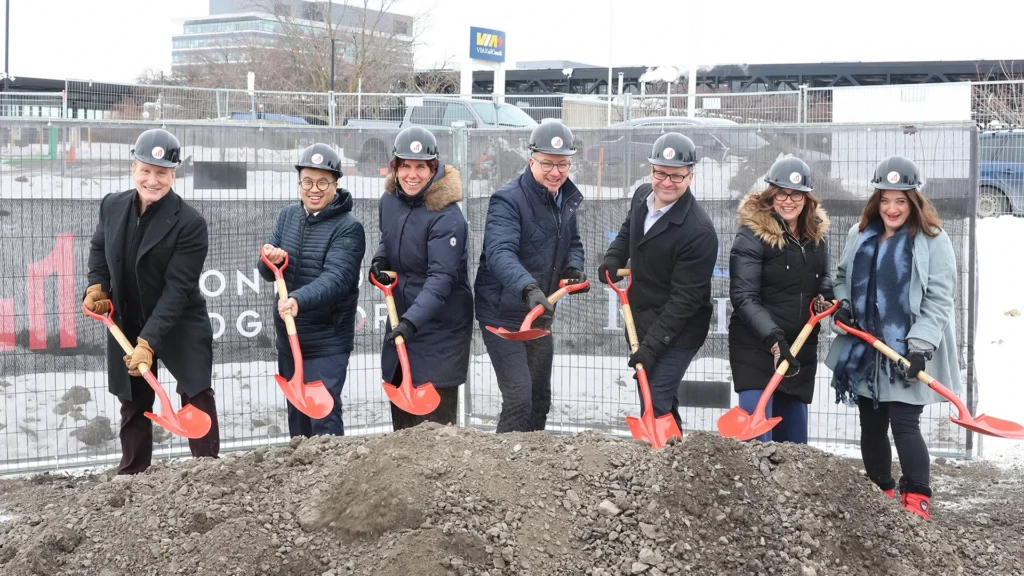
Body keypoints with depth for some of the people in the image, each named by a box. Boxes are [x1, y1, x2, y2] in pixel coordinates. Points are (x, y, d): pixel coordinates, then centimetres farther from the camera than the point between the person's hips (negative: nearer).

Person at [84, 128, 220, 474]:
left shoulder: (190, 224, -22)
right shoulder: (112, 206, -5)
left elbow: (177, 288, -25)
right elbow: (98, 248, 16)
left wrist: (149, 342, -30)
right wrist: (97, 285, -3)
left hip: (181, 327, -5)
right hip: (126, 325, 5)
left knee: (197, 399, -3)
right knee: (133, 405, 14)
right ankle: (131, 476, 26)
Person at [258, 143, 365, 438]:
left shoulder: (348, 227, -13)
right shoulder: (287, 215, 6)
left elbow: (335, 278, -27)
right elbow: (268, 273, 5)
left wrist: (299, 300, -44)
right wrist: (270, 261, -20)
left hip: (327, 342, -6)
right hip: (288, 338, 6)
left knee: (324, 417, -8)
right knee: (296, 415, 17)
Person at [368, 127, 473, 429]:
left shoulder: (447, 217, -21)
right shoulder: (390, 200, 1)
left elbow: (441, 278, -27)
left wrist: (411, 321, -37)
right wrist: (380, 259, -1)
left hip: (440, 326, -7)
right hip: (401, 320, 7)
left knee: (437, 417, -4)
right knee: (400, 408, 17)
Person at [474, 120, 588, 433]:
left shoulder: (566, 199, 4)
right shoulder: (508, 200, -21)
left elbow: (573, 242, 19)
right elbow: (500, 253, -36)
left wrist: (574, 267, -4)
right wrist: (528, 288, -53)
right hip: (503, 314, -8)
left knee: (540, 398, 17)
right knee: (519, 398, -13)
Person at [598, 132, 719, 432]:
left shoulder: (699, 231, -24)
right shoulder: (642, 196, 0)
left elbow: (685, 297, -24)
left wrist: (652, 346, -26)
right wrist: (613, 258, 3)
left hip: (677, 331, -8)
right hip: (641, 322, 8)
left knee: (655, 405, -16)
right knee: (664, 400, 20)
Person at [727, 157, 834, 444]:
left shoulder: (815, 233, 7)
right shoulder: (752, 234, -12)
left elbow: (824, 278, 23)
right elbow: (744, 297, -19)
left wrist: (825, 296, -1)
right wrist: (773, 339, -30)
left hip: (801, 347, 6)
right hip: (755, 347, -6)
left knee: (793, 436, 12)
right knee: (757, 435, -13)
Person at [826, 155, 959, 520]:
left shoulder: (932, 242, -7)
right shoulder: (860, 235, 9)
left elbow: (938, 301, -11)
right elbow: (843, 277, 23)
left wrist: (920, 345, -19)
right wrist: (842, 303, 2)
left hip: (907, 355, -6)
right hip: (864, 351, 6)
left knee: (904, 425, -10)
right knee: (871, 426, 13)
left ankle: (917, 500, 2)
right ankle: (879, 493, 28)